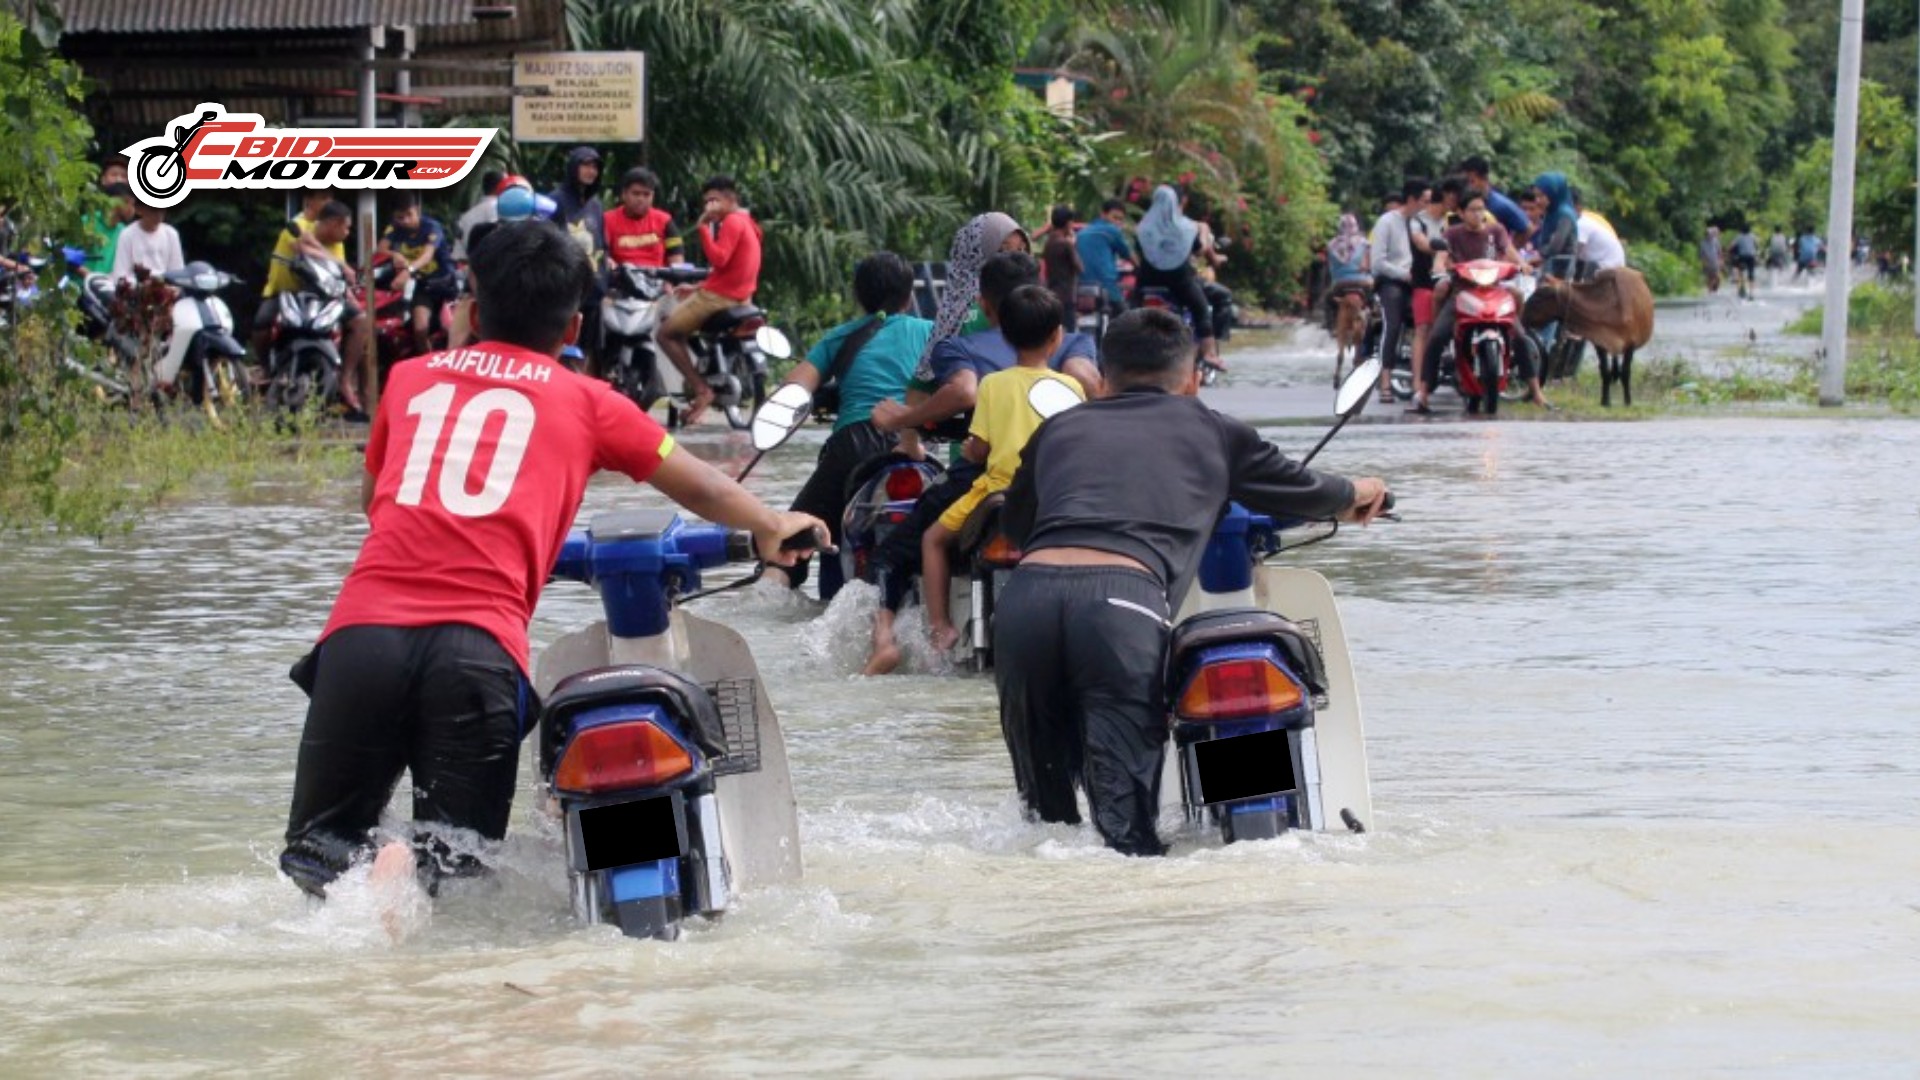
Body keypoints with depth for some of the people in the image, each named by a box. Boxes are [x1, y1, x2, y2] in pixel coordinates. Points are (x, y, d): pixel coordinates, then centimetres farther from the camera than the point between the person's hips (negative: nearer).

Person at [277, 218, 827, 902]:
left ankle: (353, 869, -22)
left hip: (363, 626, 2)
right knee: (458, 864, 9)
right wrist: (772, 528, 45)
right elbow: (699, 488, 28)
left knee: (317, 845, 13)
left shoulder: (410, 377, 23)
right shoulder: (587, 401, 17)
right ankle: (417, 864, -26)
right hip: (482, 647, -2)